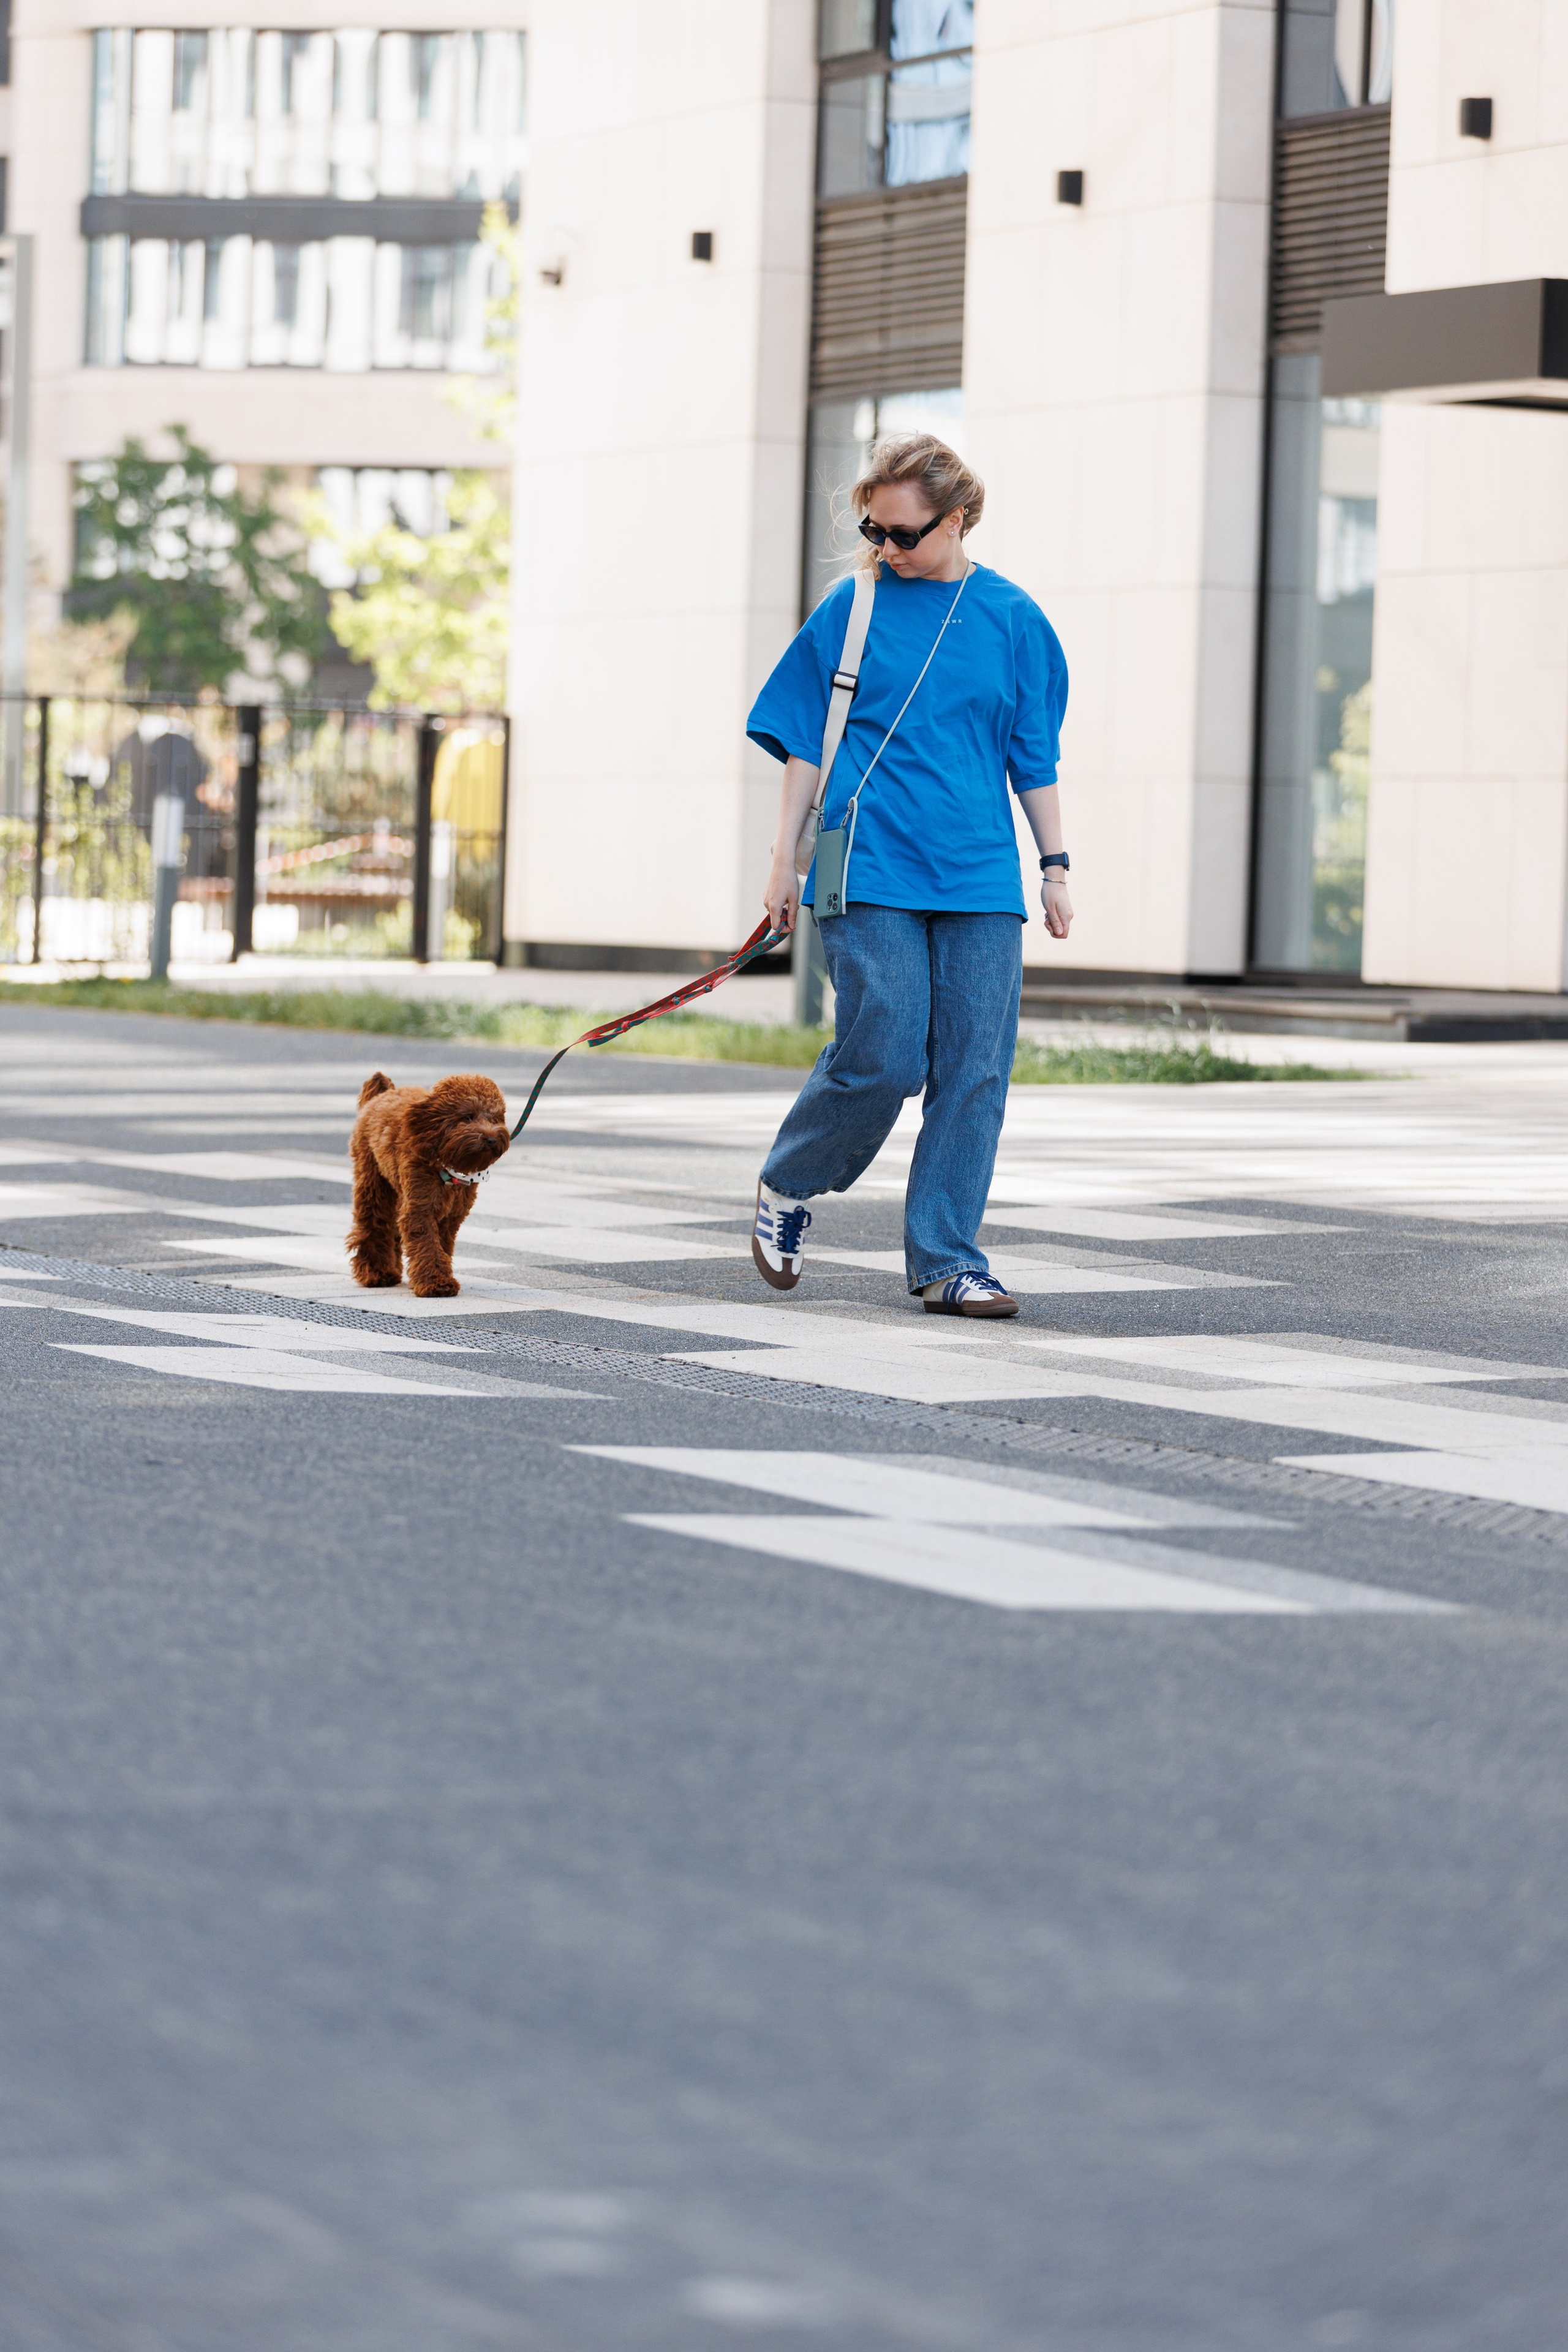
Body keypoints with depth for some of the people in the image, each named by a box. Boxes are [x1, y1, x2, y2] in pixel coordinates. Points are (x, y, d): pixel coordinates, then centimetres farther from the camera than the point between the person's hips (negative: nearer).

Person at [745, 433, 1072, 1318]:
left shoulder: (1011, 617, 8)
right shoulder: (854, 608, 3)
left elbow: (1035, 756, 13)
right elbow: (807, 745, 8)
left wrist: (1055, 864, 11)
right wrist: (786, 858, 5)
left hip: (979, 879, 3)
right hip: (872, 872, -2)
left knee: (974, 1072, -2)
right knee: (882, 1060, -9)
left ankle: (947, 1261, 4)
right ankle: (789, 1186, 17)